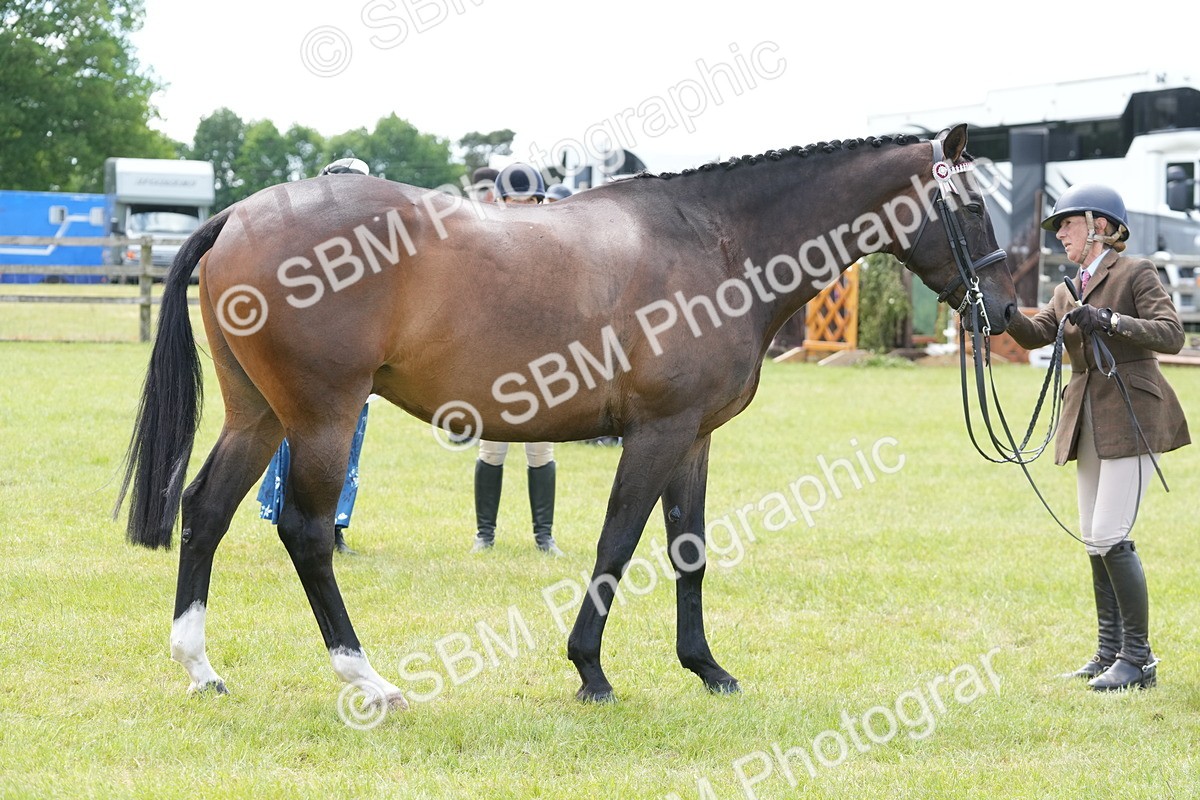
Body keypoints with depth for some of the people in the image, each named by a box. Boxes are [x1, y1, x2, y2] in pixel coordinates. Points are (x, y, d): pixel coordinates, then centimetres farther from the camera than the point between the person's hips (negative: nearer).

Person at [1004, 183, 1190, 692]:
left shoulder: (1136, 274, -4)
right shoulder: (1070, 291, 18)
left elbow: (1171, 334, -16)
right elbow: (1036, 334, 4)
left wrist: (1110, 321, -25)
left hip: (1132, 420, -8)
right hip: (1087, 426, 8)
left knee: (1110, 536, -14)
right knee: (1095, 543, 9)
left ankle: (1138, 659, -8)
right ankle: (1110, 654, 16)